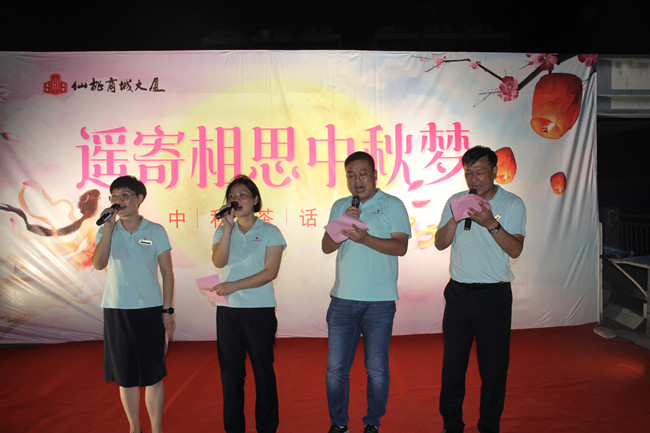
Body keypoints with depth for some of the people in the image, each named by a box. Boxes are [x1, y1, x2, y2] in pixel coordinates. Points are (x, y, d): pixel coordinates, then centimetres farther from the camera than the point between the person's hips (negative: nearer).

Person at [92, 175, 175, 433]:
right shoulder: (106, 231, 6)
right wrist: (109, 227, -16)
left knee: (153, 375, 3)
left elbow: (167, 272, 2)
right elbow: (99, 264, -11)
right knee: (125, 376, 10)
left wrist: (167, 310, -2)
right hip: (116, 310, 2)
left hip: (149, 309, -2)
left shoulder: (155, 231, 1)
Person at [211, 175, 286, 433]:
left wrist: (234, 285, -15)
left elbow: (270, 272, -10)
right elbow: (219, 261, -8)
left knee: (263, 370, 4)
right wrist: (228, 226, -14)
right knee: (230, 371, 8)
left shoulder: (269, 232, 0)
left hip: (260, 309, -3)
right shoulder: (223, 232, 10)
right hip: (228, 309, 3)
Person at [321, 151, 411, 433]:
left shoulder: (392, 205, 2)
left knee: (377, 369, 6)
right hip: (343, 299, 3)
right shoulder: (340, 206, 13)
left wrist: (364, 238, -20)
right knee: (336, 368, 6)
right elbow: (327, 247, 6)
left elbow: (401, 246, -9)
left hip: (379, 301, -3)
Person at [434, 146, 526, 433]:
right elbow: (440, 243, 2)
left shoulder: (512, 204, -1)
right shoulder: (456, 201, 7)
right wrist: (456, 217, -12)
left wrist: (491, 223, -22)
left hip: (494, 294, -2)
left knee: (494, 366, 6)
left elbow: (515, 249, -10)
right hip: (459, 293, 3)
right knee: (452, 363, 8)